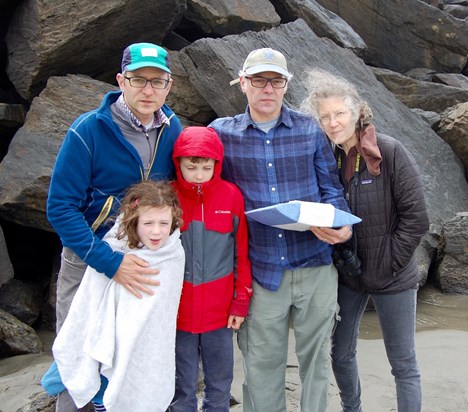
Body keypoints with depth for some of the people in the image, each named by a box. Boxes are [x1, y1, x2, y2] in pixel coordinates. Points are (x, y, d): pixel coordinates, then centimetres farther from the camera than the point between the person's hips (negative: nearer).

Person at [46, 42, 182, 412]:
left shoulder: (173, 130, -1)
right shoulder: (89, 131, -16)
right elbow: (61, 207, -17)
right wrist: (111, 263, -26)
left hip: (149, 264, 4)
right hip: (89, 262, -3)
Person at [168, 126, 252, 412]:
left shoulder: (232, 196, -3)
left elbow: (242, 252, 2)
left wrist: (241, 302, 2)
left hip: (220, 311, 1)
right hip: (179, 312, 0)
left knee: (220, 385, 14)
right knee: (183, 388, 13)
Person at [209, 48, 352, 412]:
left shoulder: (310, 130, 3)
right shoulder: (221, 133, 2)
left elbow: (331, 189, 7)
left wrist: (341, 226, -13)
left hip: (315, 265, 1)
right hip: (261, 269, -1)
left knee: (316, 357, 14)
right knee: (262, 363, 11)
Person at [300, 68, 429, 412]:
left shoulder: (390, 152, -14)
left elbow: (416, 218, -13)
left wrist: (388, 263, -14)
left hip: (392, 279, -4)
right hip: (347, 275, 5)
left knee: (403, 363, 7)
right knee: (341, 355, 16)